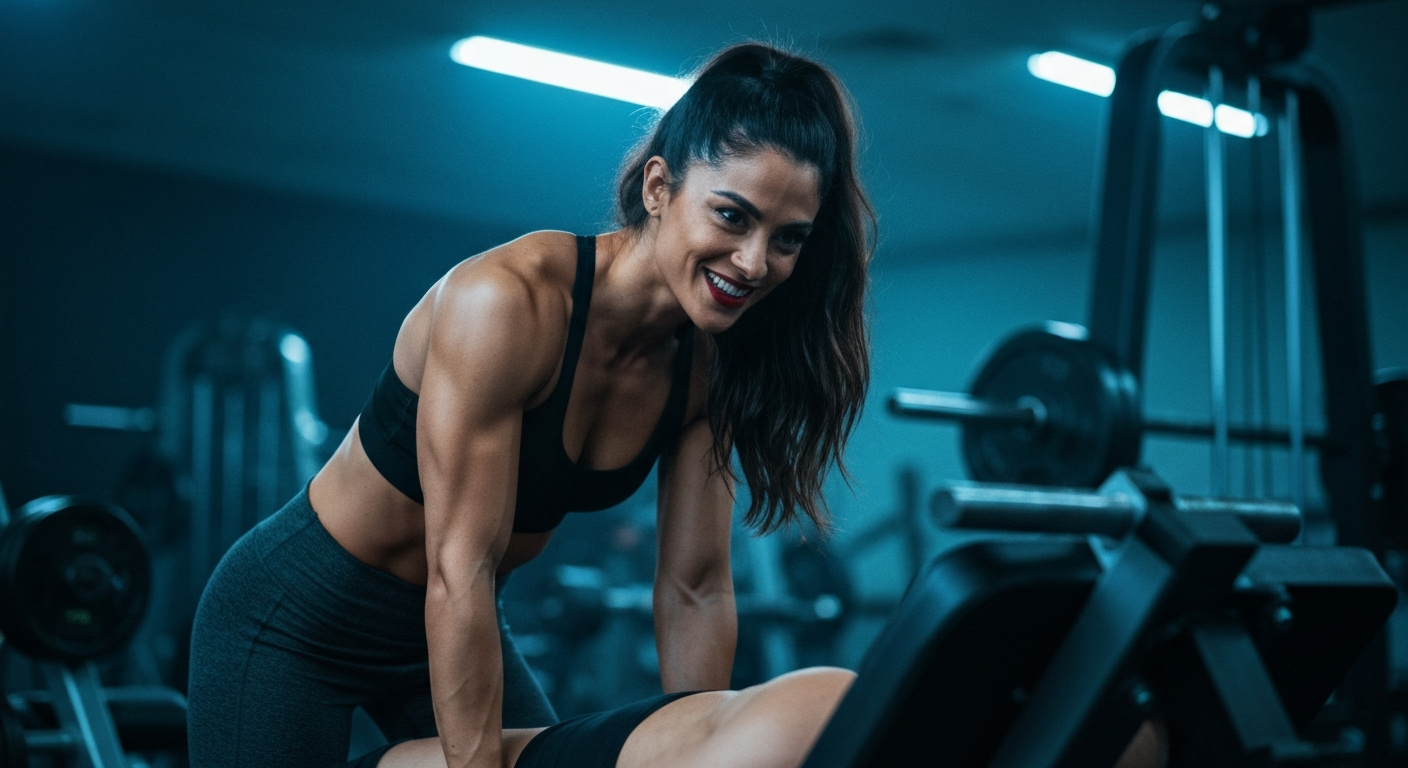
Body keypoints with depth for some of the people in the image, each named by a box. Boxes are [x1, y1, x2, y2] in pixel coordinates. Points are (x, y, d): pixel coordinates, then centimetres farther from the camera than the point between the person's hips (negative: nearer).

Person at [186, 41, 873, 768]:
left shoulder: (709, 367, -10)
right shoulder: (509, 301, -31)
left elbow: (694, 591, -7)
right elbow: (459, 573, -32)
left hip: (448, 632, 7)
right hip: (297, 623, -6)